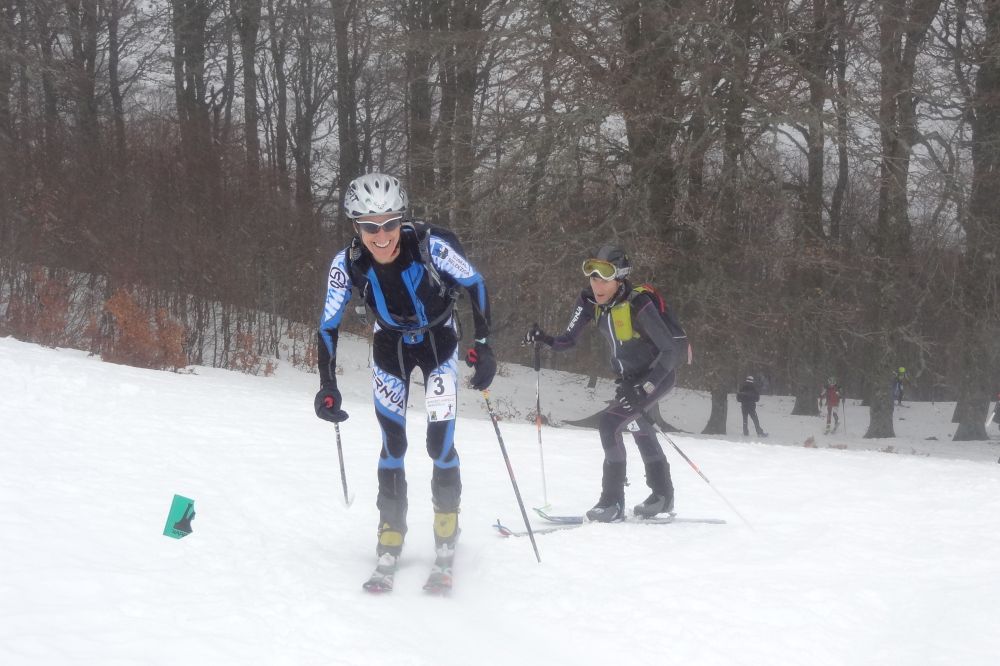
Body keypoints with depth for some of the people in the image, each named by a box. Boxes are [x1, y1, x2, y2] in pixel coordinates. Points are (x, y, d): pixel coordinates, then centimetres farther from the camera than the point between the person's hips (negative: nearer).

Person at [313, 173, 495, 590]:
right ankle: (390, 542, 7)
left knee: (440, 443, -8)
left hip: (439, 340, -1)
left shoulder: (432, 245, -32)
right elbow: (328, 327, -12)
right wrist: (327, 388, -17)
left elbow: (475, 285, -15)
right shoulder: (347, 264, -25)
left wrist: (483, 346, -20)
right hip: (390, 346, 2)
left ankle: (446, 539, 11)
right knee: (392, 444, -5)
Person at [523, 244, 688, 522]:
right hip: (630, 378, 9)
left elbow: (671, 350, -29)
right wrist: (544, 339, -28)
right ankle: (663, 495, 44)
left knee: (609, 422, -21)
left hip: (657, 376, -9)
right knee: (637, 426, 24)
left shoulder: (639, 304, -31)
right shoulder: (591, 301, -11)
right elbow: (568, 340, -7)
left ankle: (613, 503, -13)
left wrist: (643, 387, -34)